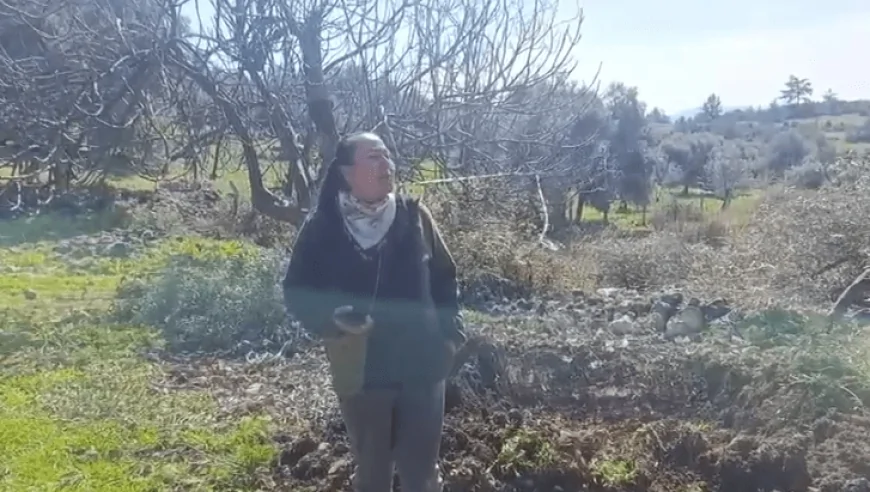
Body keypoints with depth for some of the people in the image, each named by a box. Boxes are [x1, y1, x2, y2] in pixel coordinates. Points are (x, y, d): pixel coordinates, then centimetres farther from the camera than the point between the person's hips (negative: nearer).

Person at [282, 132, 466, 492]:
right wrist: (332, 319, -22)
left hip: (422, 368, 1)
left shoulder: (414, 216, -4)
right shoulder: (321, 228, -9)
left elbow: (444, 279, 6)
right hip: (361, 374, -1)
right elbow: (297, 294, -3)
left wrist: (450, 334, 0)